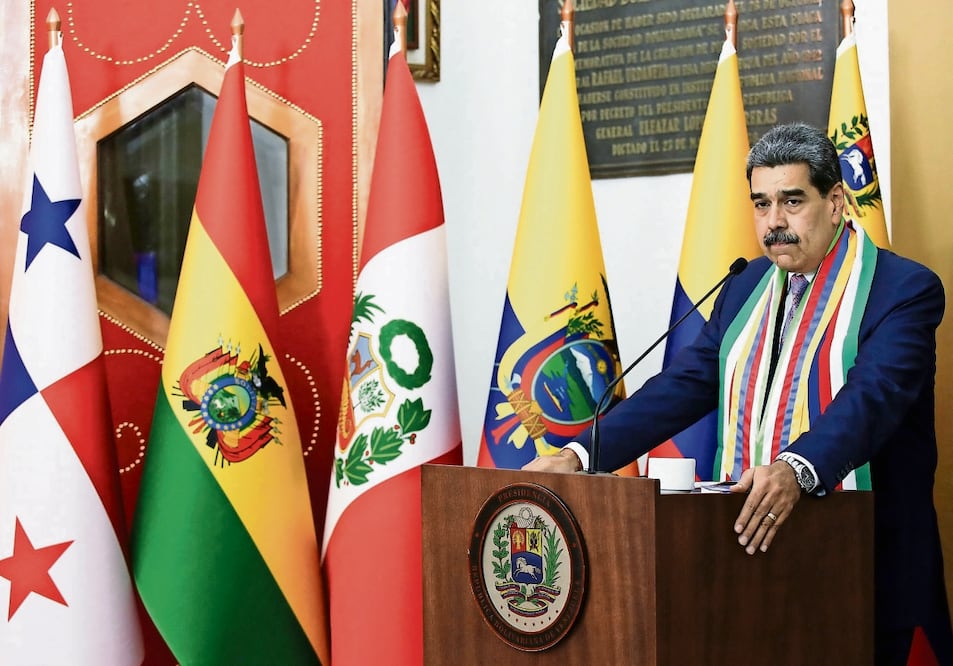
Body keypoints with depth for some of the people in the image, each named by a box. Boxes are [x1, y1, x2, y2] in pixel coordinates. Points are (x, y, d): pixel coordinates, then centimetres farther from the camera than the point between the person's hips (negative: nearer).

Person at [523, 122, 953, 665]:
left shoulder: (907, 289, -8)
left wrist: (795, 471, -41)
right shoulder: (746, 288, 12)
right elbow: (684, 384, 7)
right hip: (750, 544, 5)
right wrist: (581, 454, -4)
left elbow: (872, 397, -23)